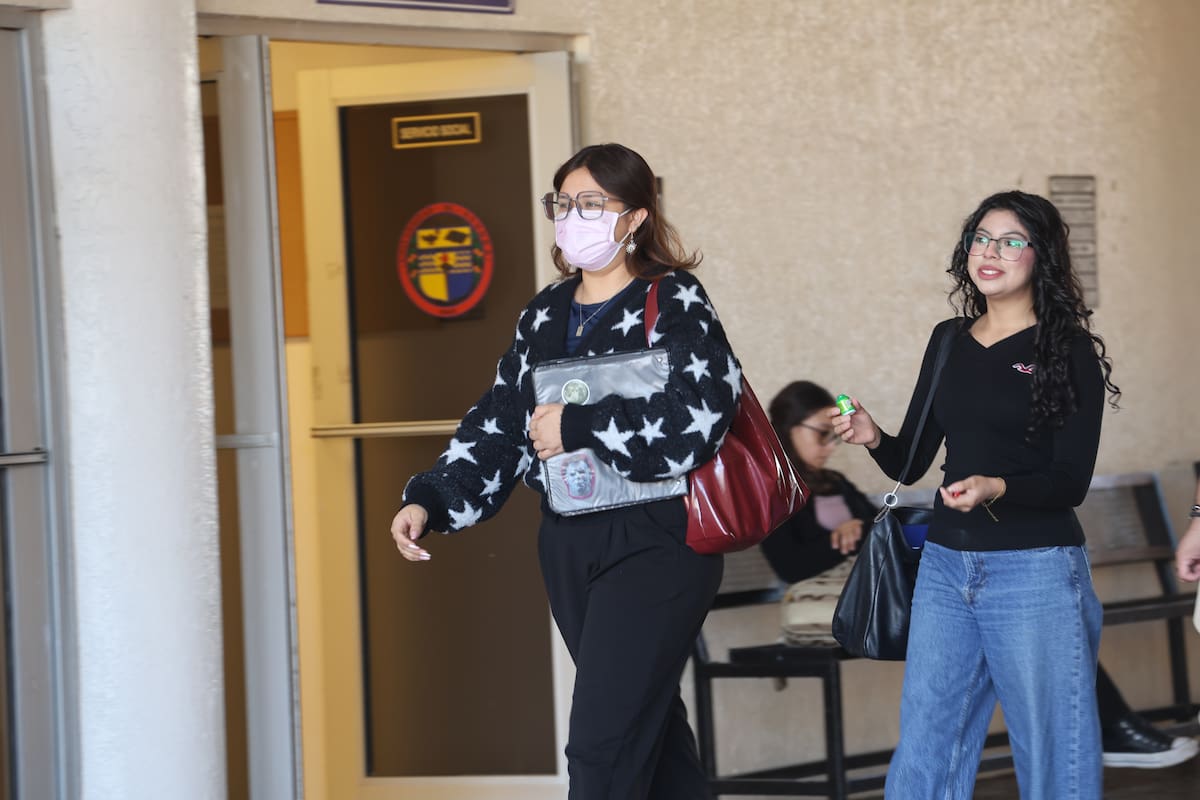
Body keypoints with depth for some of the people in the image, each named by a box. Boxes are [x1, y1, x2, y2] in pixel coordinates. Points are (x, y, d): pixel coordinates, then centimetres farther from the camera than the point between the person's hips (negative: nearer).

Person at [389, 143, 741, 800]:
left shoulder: (674, 304, -8)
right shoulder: (544, 315, 13)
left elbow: (695, 421, -22)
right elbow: (499, 427, 12)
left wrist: (576, 426, -18)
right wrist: (429, 500, -2)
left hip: (655, 543, -7)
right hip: (568, 545, 7)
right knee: (649, 723, 16)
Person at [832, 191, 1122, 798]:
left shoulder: (1070, 350, -4)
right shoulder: (949, 341, 12)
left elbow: (1072, 481, -8)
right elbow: (911, 462, 13)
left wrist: (997, 487, -25)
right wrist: (873, 438, -7)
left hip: (1036, 570, -5)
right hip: (945, 565, 5)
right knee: (924, 746, 7)